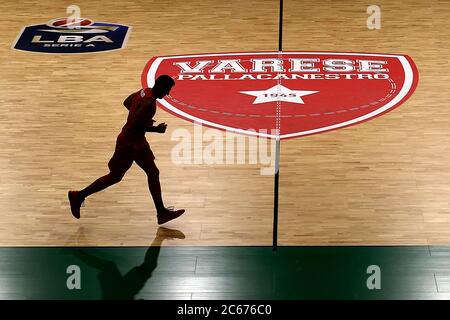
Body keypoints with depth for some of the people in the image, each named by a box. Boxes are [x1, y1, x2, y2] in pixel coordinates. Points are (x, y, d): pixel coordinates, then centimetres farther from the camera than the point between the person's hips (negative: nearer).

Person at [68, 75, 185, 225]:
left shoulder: (145, 92, 2)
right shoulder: (149, 102, -27)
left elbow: (127, 103, 16)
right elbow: (135, 125, -29)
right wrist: (156, 129, -17)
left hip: (137, 142, 10)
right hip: (129, 144, -10)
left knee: (153, 173, 9)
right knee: (115, 177, 5)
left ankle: (161, 212, 14)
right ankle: (78, 196, 19)